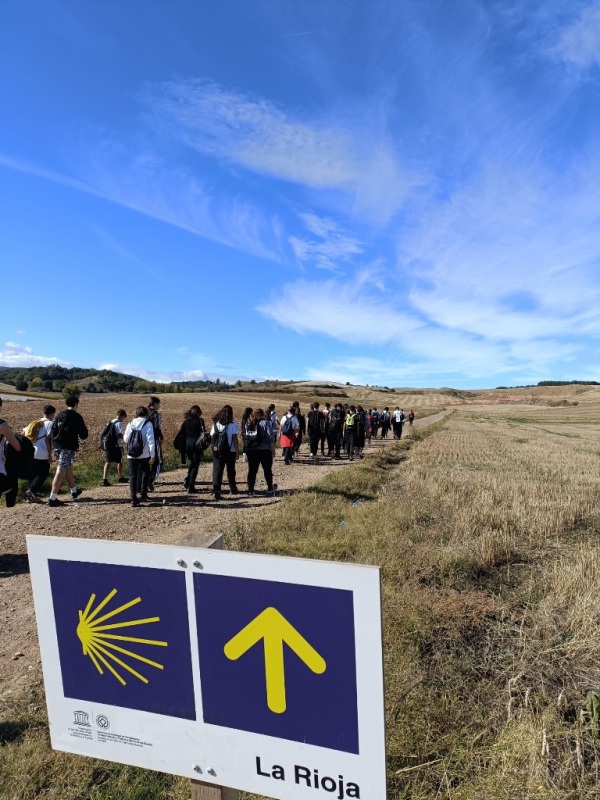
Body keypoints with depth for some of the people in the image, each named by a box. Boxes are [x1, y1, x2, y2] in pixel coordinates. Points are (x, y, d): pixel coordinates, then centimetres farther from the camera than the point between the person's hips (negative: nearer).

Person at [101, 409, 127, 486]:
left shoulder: (110, 422, 11)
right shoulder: (119, 423, -12)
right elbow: (120, 435, -21)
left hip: (108, 445, 6)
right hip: (117, 446, -6)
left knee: (108, 462, 1)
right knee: (120, 462, 12)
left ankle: (104, 480, -10)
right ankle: (120, 478, 27)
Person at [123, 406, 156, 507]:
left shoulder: (130, 424, 5)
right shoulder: (148, 424, -6)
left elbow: (125, 439, 8)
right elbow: (151, 440, -11)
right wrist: (152, 454, -9)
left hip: (131, 454, 3)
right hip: (144, 455, -2)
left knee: (133, 475, 8)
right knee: (145, 473, 16)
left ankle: (134, 498, 3)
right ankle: (143, 495, 12)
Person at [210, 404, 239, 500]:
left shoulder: (216, 423, 6)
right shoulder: (233, 423, -4)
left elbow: (212, 437, 3)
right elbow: (234, 438, -9)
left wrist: (213, 448, 8)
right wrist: (237, 451, -7)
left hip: (217, 451, 1)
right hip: (230, 451, -1)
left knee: (217, 470, 1)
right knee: (231, 470, 16)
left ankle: (217, 491, -11)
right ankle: (232, 488, 30)